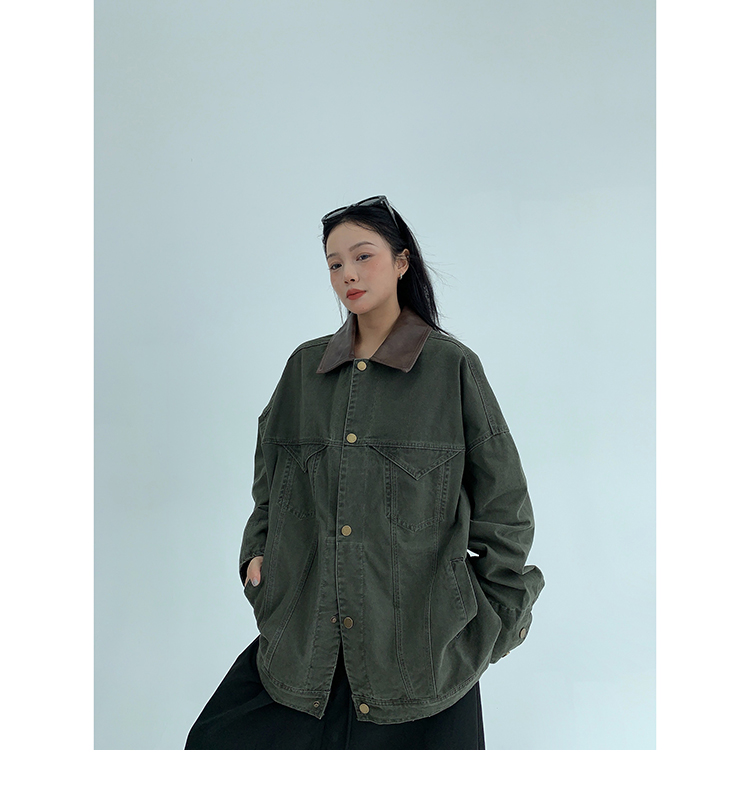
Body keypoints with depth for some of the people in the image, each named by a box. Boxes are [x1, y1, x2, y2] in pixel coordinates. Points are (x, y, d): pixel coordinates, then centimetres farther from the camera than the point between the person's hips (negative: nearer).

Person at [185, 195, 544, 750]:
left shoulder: (451, 365, -6)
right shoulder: (305, 366, 6)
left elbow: (503, 502, -2)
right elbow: (270, 481, 17)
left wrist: (497, 619, 2)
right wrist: (258, 553, 5)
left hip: (420, 636, -3)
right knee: (219, 739, 9)